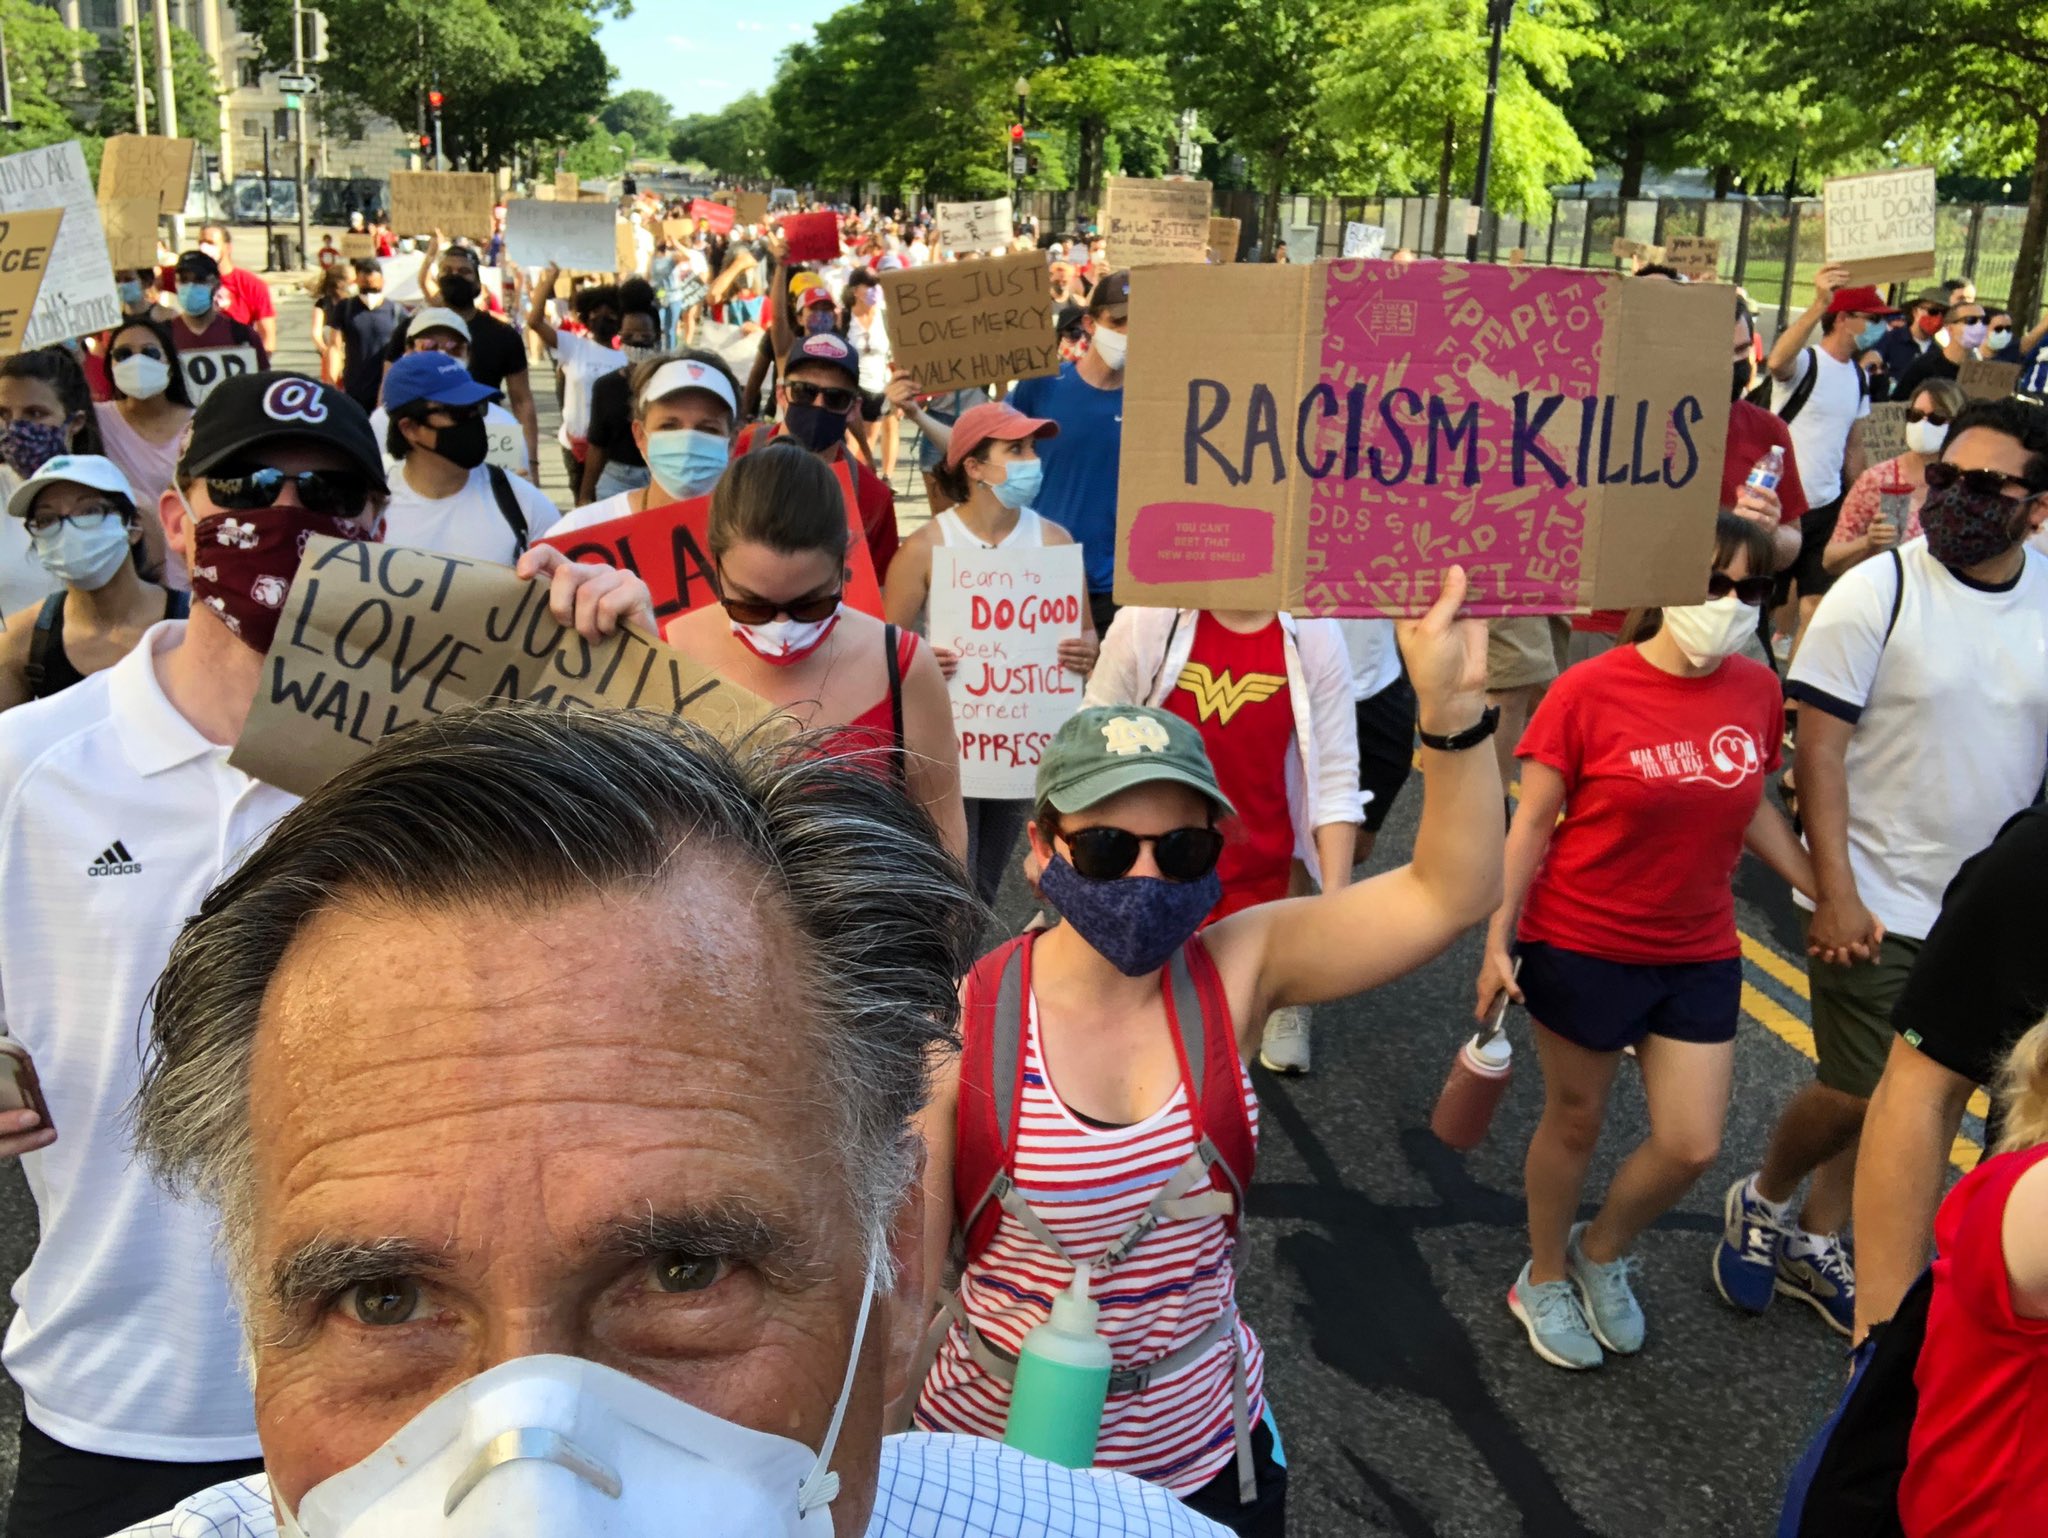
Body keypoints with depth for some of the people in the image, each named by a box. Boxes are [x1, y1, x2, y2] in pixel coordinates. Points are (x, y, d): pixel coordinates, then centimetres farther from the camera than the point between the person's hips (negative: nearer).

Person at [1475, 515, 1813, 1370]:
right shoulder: (1591, 690, -16)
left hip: (1700, 958, 4)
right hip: (1582, 948, -4)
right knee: (1575, 1122, 13)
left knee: (1693, 1147, 5)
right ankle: (1544, 1280, 36)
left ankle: (1602, 1253, 35)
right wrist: (1498, 940, -13)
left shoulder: (1756, 691, -2)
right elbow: (1532, 823, -11)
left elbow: (1752, 809, 12)